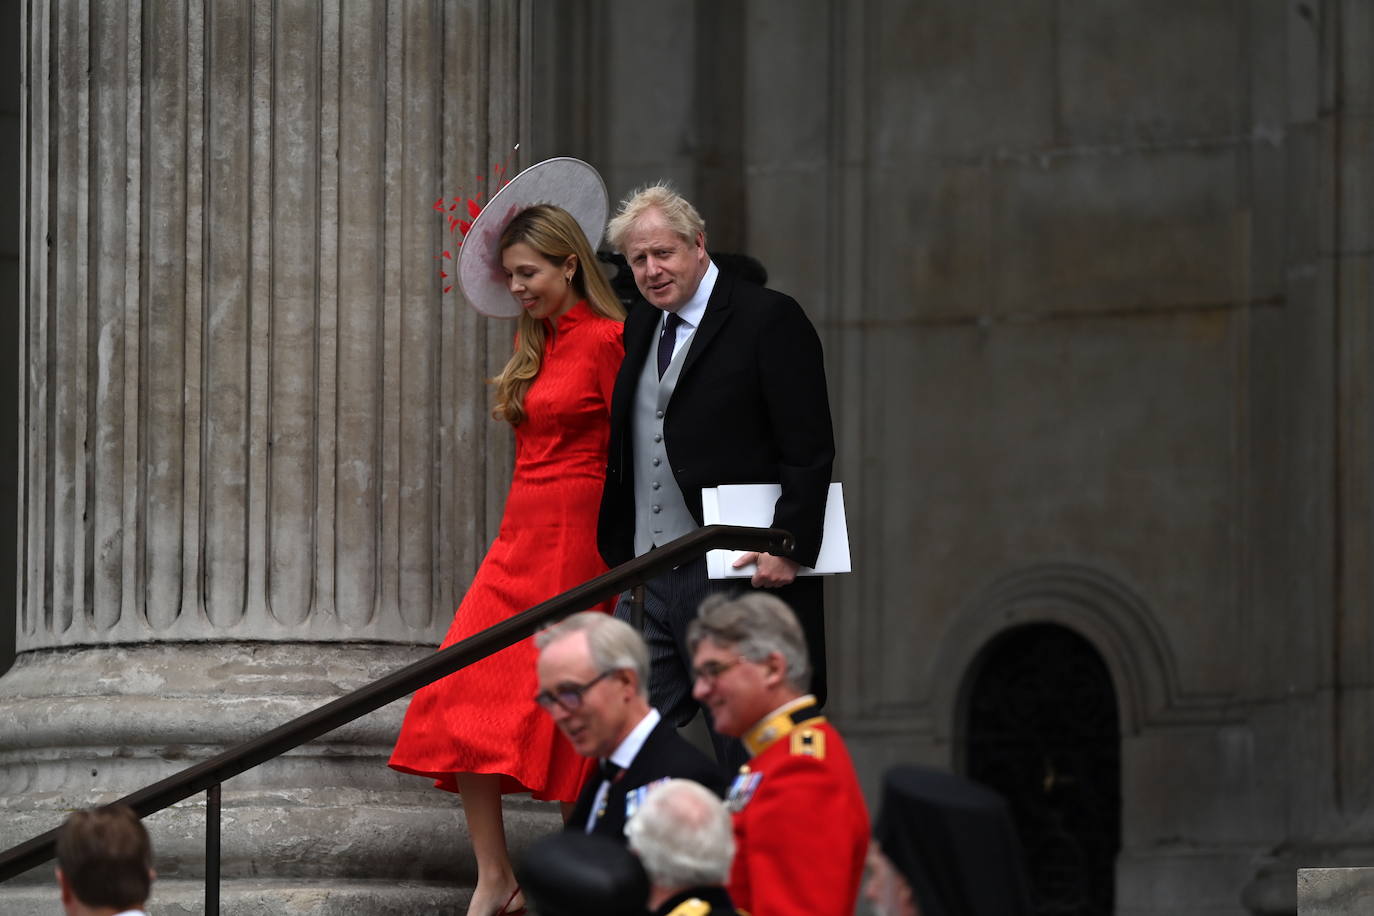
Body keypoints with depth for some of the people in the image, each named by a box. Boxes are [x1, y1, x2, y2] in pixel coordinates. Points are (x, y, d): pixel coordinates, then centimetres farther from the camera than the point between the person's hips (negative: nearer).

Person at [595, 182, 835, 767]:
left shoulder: (770, 319, -5)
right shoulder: (640, 325, 16)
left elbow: (810, 450, -10)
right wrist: (620, 555, 14)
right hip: (647, 581, 7)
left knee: (747, 753, -3)